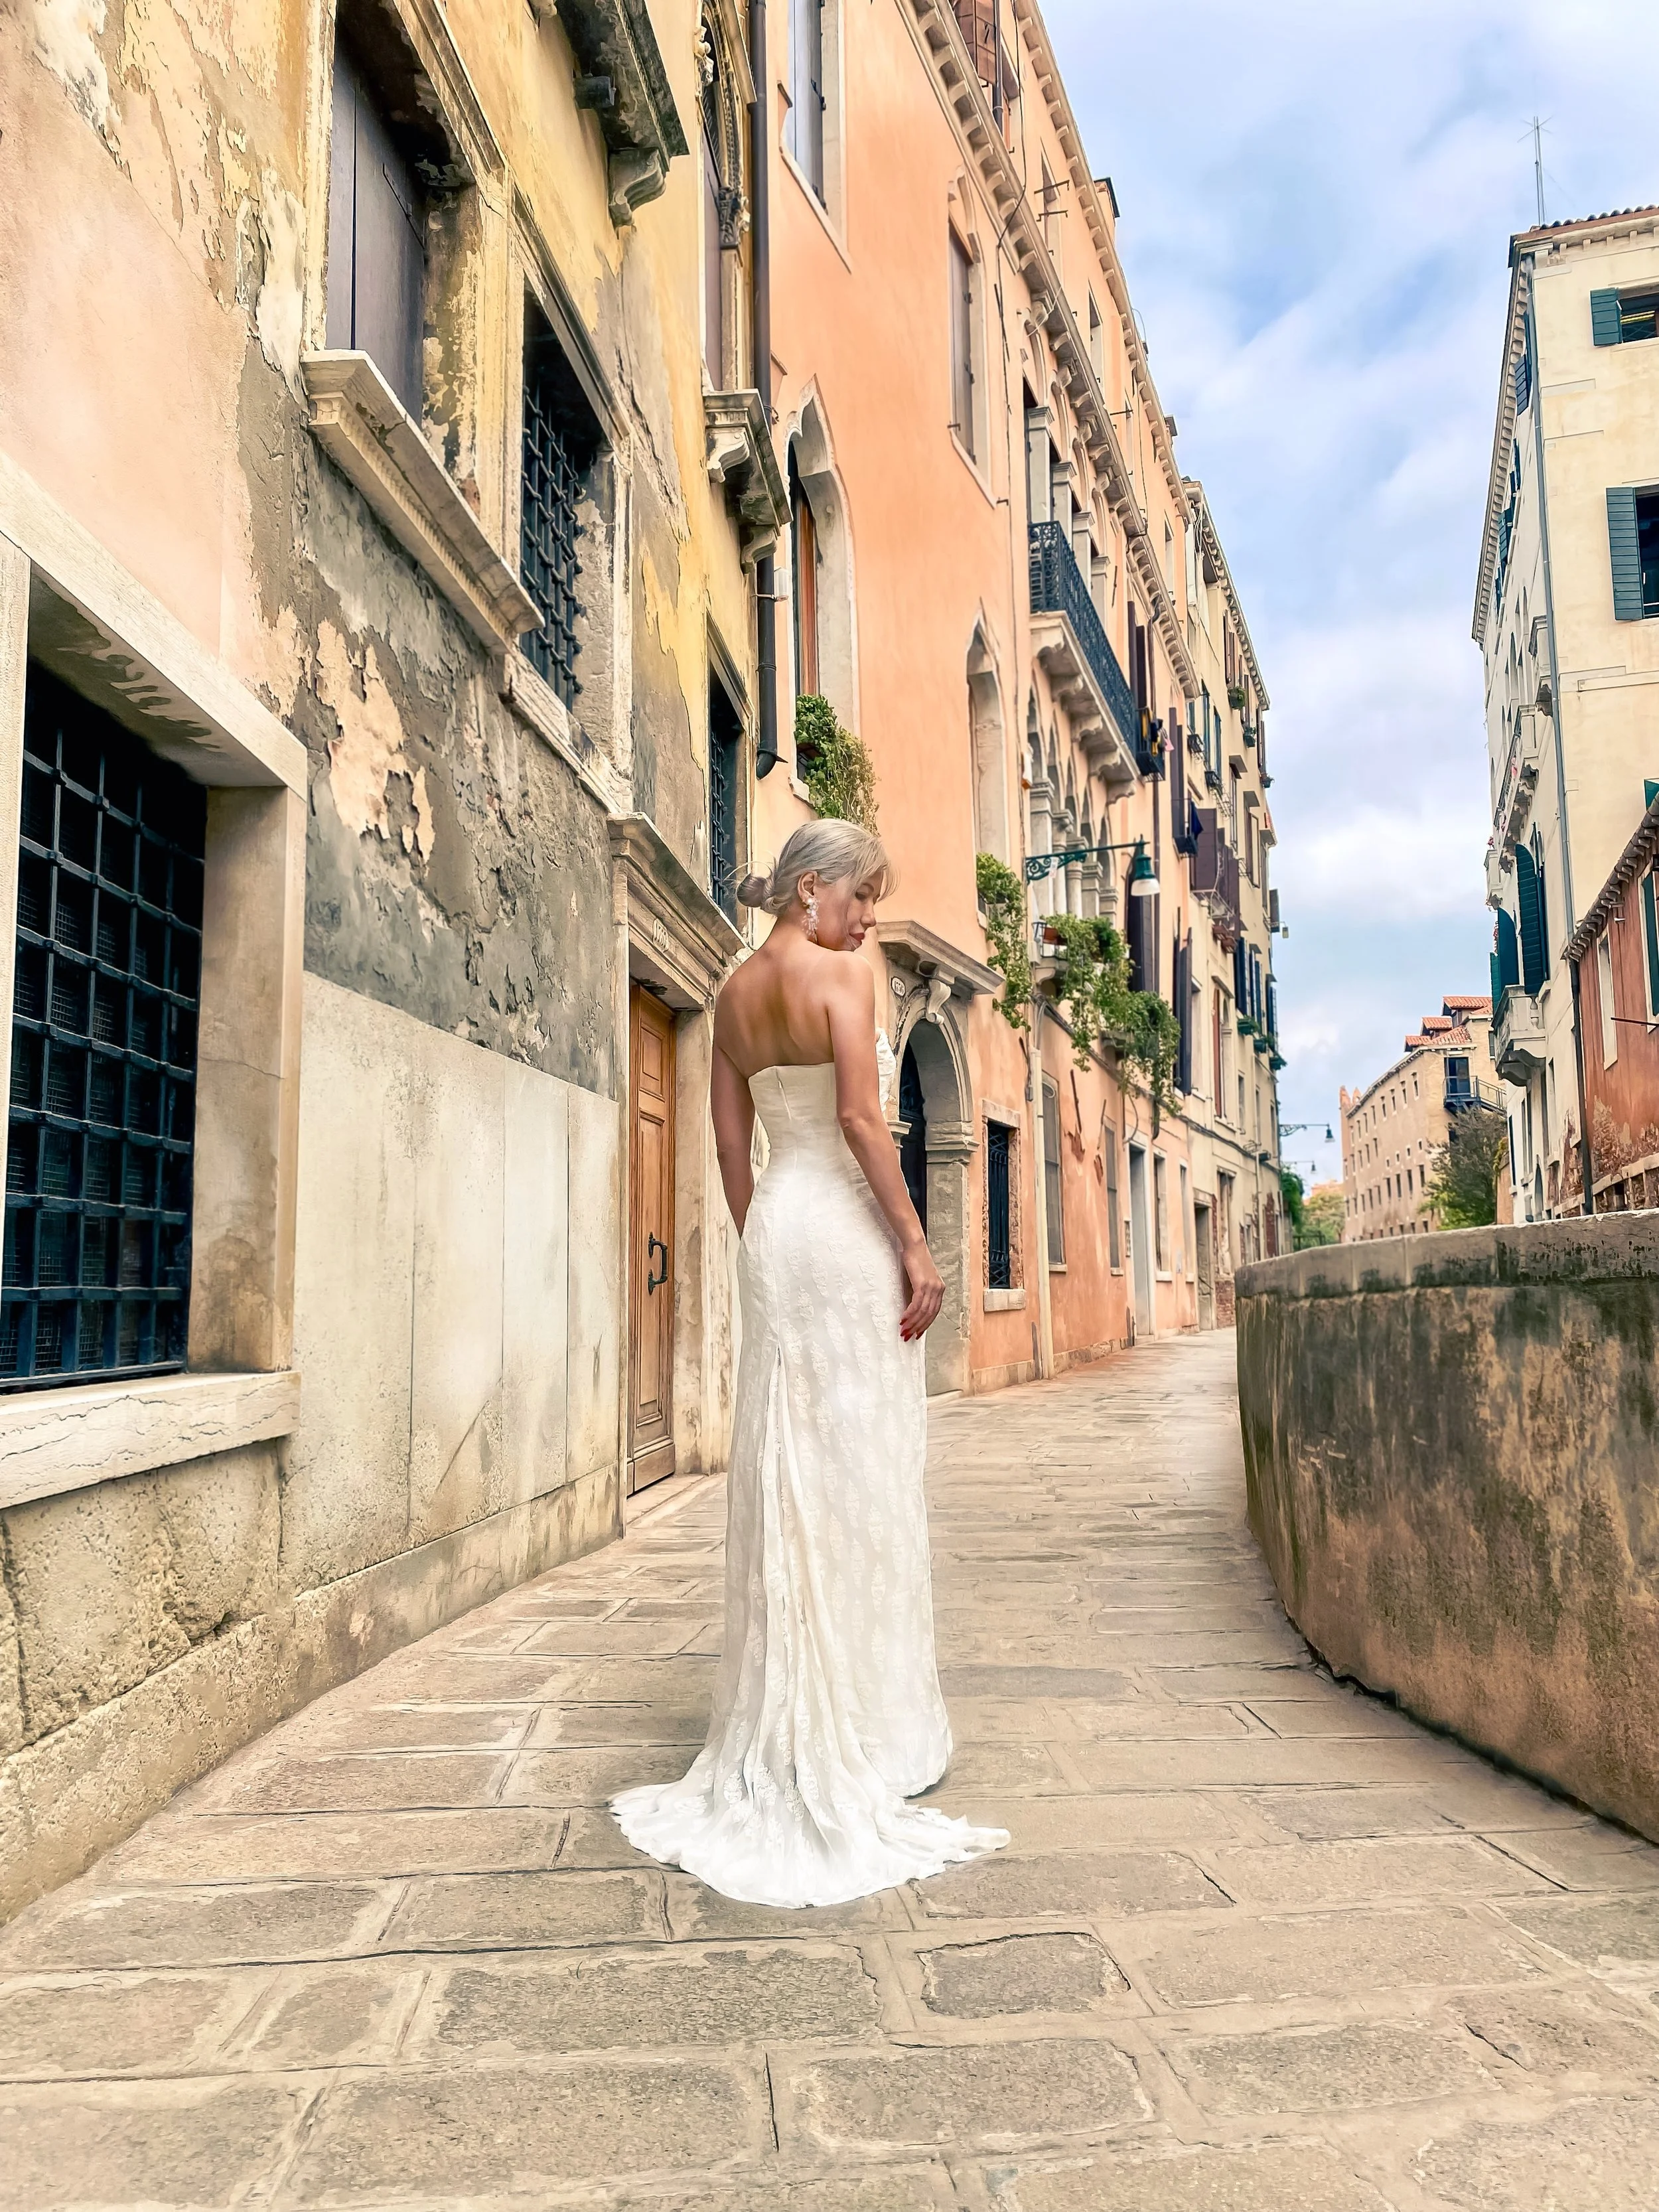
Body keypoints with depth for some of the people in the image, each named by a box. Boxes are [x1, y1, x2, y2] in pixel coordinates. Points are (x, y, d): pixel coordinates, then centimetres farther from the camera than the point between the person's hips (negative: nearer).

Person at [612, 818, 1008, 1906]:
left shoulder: (735, 992, 13)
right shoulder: (840, 973, -9)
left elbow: (732, 1142, 14)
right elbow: (863, 1118, -18)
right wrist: (917, 1245, -15)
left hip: (774, 1225, 7)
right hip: (846, 1223, -7)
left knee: (784, 1470, 11)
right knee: (861, 1468, 0)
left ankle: (783, 1734, 21)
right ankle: (869, 1731, 9)